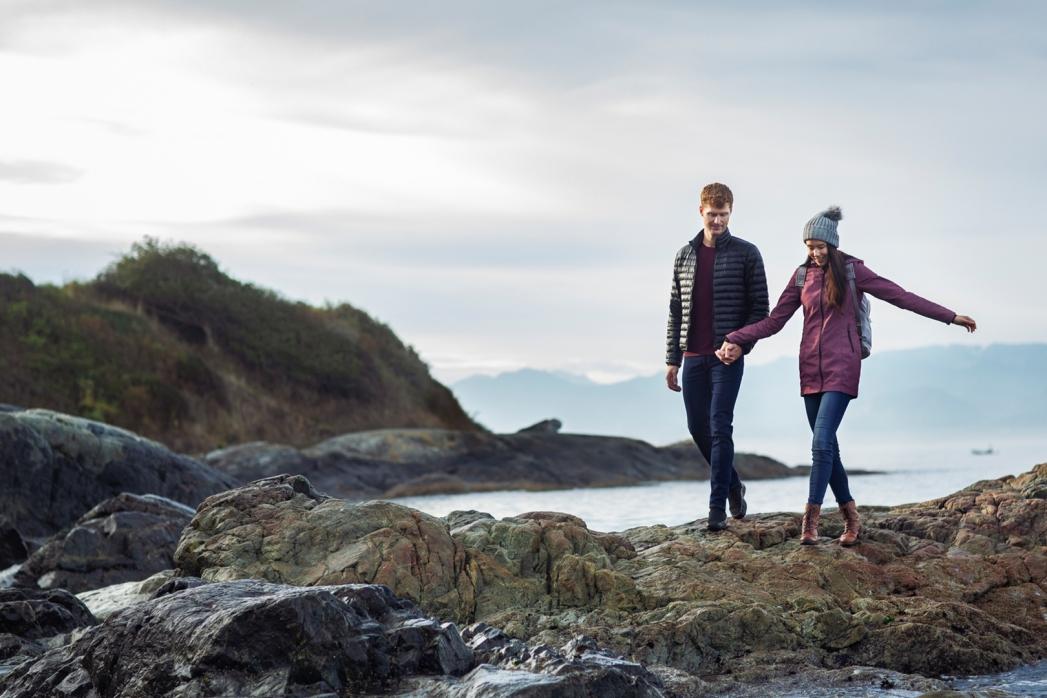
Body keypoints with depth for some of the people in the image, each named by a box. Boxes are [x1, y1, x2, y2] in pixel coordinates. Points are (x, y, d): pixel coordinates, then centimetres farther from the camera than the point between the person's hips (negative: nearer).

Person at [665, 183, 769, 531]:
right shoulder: (685, 255, 11)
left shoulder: (746, 254, -1)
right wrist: (672, 359, 10)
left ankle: (717, 509, -9)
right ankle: (732, 484, 31)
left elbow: (759, 307, -2)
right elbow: (675, 310, 13)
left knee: (719, 427, -10)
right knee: (698, 427, 9)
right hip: (693, 357, 5)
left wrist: (741, 344, -15)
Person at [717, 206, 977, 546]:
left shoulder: (852, 270, -2)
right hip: (811, 367, 5)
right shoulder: (802, 275, 9)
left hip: (841, 367, -5)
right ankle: (850, 516, 16)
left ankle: (811, 520, -16)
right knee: (826, 445, 5)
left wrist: (950, 316, -1)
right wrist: (736, 339, -2)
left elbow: (901, 296, 0)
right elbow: (775, 319, 10)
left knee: (821, 442, -16)